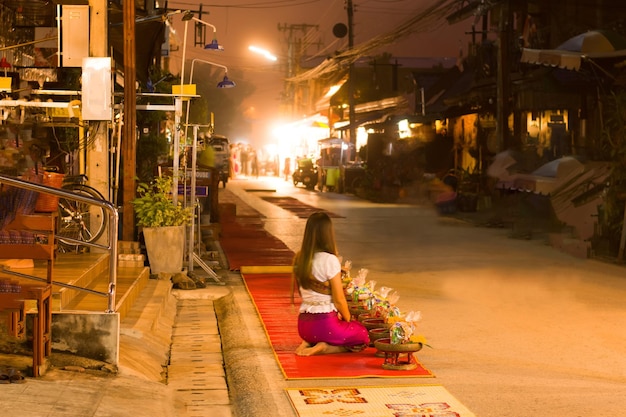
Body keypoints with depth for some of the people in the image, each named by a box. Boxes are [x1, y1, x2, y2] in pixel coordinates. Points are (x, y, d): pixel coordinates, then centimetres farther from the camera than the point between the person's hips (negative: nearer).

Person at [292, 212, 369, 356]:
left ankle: (308, 343, 9)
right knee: (363, 335, 19)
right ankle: (324, 347, -5)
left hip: (303, 324, 7)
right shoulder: (330, 260, -18)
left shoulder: (299, 258, 1)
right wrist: (348, 320, 7)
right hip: (325, 323, -7)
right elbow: (339, 300, -14)